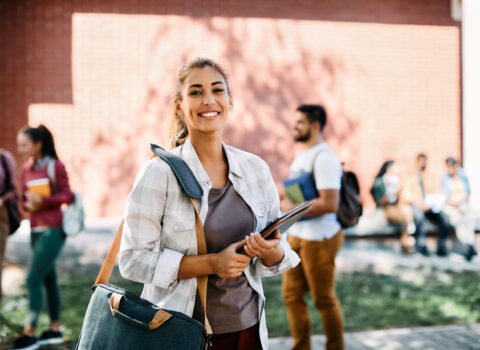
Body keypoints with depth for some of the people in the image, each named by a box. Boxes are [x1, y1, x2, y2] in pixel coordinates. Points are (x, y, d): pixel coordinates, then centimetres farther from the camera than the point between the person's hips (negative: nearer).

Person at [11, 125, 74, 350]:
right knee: (48, 279, 12)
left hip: (52, 230, -7)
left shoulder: (55, 166, -10)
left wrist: (43, 200, -21)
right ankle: (55, 330, 21)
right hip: (35, 230, 7)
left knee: (33, 279, -9)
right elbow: (24, 200, 12)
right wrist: (28, 204, -11)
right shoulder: (26, 169, 7)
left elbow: (67, 196, -8)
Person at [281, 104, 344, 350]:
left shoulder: (323, 157, -18)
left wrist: (294, 209, -18)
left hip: (319, 238, -9)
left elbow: (329, 203, -26)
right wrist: (285, 201, 3)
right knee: (292, 295, 12)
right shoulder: (302, 155, 12)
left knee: (324, 300, 5)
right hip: (297, 235, 9)